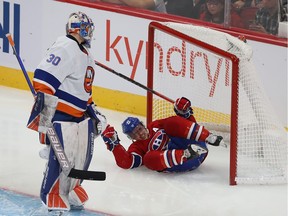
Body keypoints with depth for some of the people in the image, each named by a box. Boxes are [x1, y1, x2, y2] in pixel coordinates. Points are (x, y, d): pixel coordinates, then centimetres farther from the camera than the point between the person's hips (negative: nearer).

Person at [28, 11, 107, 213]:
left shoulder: (86, 56, 19)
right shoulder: (65, 48, -15)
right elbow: (45, 73, -25)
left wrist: (92, 110, 20)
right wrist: (42, 95, -30)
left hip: (79, 113, 10)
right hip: (59, 112, -10)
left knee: (83, 152, 11)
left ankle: (71, 186, 29)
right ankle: (52, 193, 3)